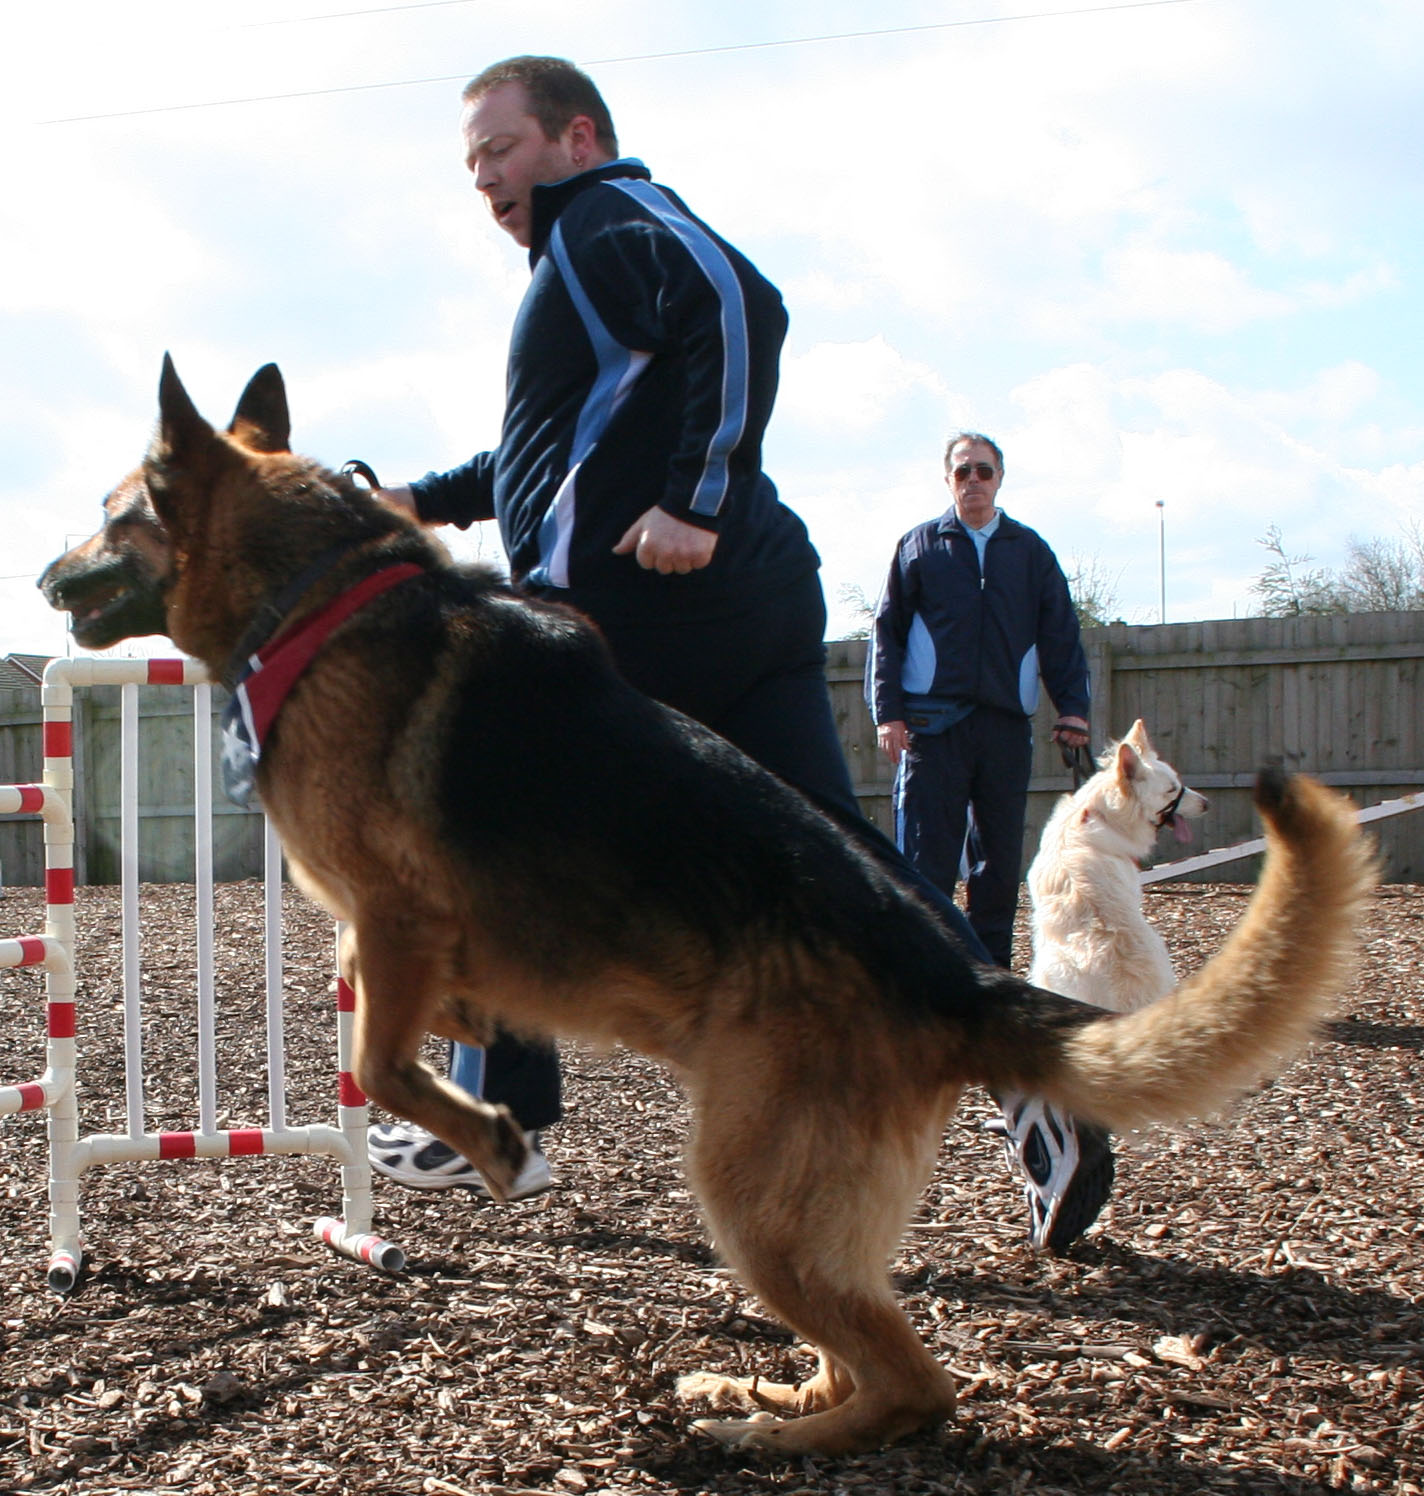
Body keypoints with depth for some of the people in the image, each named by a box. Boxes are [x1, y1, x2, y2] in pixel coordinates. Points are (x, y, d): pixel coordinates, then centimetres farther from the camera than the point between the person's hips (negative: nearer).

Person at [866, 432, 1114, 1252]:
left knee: (999, 868, 4)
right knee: (926, 862, -10)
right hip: (935, 724, -2)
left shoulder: (1031, 552, 17)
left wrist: (1073, 707, 0)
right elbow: (888, 631, 8)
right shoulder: (919, 548, 13)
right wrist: (888, 710, -4)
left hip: (1007, 726, 2)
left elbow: (1060, 634, 14)